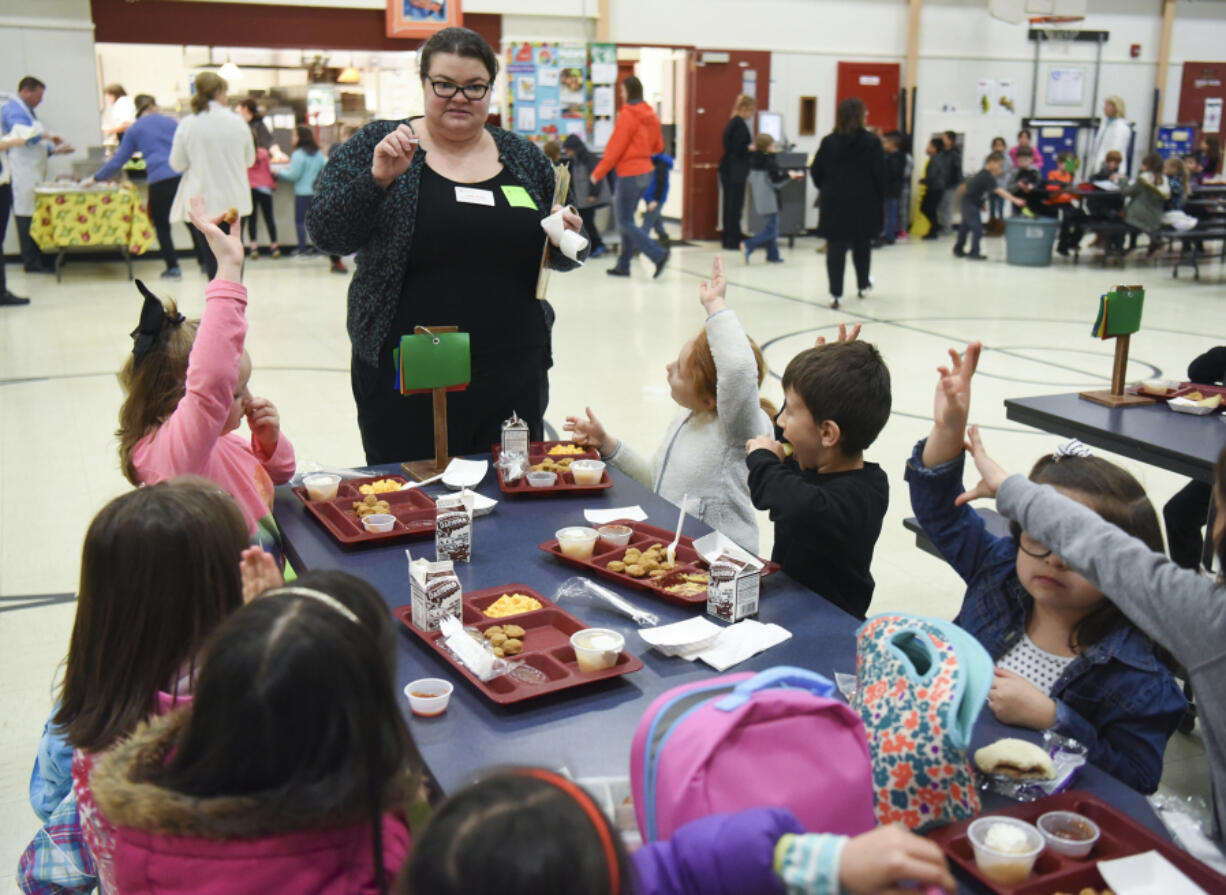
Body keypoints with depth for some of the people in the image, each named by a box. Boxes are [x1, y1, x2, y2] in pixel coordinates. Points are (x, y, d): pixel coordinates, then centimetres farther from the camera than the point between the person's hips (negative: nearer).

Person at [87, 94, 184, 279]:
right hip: (182, 175, 2)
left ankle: (172, 267, 3)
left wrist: (96, 178, 25)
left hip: (159, 180, -2)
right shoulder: (170, 122, 17)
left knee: (162, 225, 9)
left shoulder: (134, 130, 14)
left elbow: (118, 161, 14)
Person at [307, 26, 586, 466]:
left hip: (513, 376, 3)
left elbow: (560, 256, 17)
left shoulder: (523, 157, 9)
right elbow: (326, 234, -8)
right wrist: (378, 178, -22)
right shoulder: (377, 146, 1)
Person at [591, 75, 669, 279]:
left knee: (625, 223, -2)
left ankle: (658, 254, -14)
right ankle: (623, 265, 19)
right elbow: (658, 146, 14)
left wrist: (598, 173, -8)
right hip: (645, 172, 8)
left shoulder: (627, 114, -15)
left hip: (629, 174, -8)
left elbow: (615, 148, -16)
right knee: (627, 220, 15)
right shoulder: (650, 115, 8)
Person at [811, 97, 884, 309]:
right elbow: (880, 176, -6)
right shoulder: (871, 143, -6)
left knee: (835, 247, -1)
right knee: (862, 245, 18)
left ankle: (835, 293, -7)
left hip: (834, 204, 1)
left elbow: (816, 172, 5)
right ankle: (863, 285, 33)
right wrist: (879, 201, 4)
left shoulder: (828, 142, 2)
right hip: (863, 203, -1)